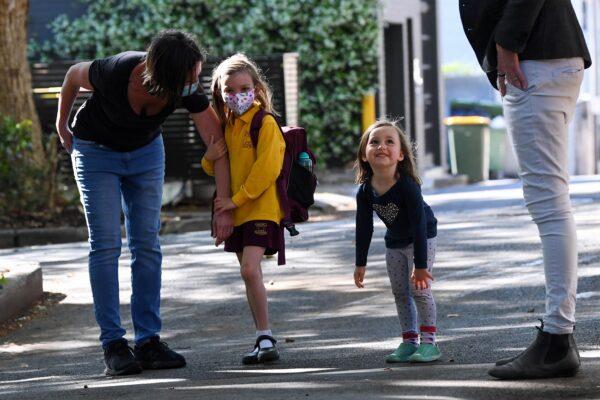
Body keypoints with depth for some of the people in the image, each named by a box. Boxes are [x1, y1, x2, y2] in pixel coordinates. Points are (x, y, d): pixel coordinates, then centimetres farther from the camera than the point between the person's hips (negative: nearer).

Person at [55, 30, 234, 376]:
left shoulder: (189, 91, -27)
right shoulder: (115, 72, -36)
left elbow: (218, 146, -22)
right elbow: (74, 75, -13)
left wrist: (224, 209, -25)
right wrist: (62, 125, 2)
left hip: (145, 150, 3)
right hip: (96, 150, -3)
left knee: (148, 244, -1)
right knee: (106, 245, -10)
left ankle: (148, 341, 2)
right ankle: (114, 345, -8)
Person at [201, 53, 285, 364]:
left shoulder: (265, 123, -8)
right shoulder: (227, 127, 14)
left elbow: (267, 169, -16)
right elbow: (215, 169, 21)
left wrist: (236, 199, -17)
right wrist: (210, 159, -3)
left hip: (262, 208, -8)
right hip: (237, 212, 8)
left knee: (250, 269, -20)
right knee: (250, 275, 9)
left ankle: (265, 337, -15)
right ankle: (263, 339, 16)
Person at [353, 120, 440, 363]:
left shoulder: (407, 186, -34)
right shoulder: (365, 191, -18)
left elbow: (419, 226, -31)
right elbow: (363, 228, -6)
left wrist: (420, 266, -30)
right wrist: (360, 264, -1)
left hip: (422, 238, -6)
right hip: (395, 242, 6)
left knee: (419, 289, -10)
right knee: (400, 293, 8)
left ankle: (429, 342, -4)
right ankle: (409, 342, 16)